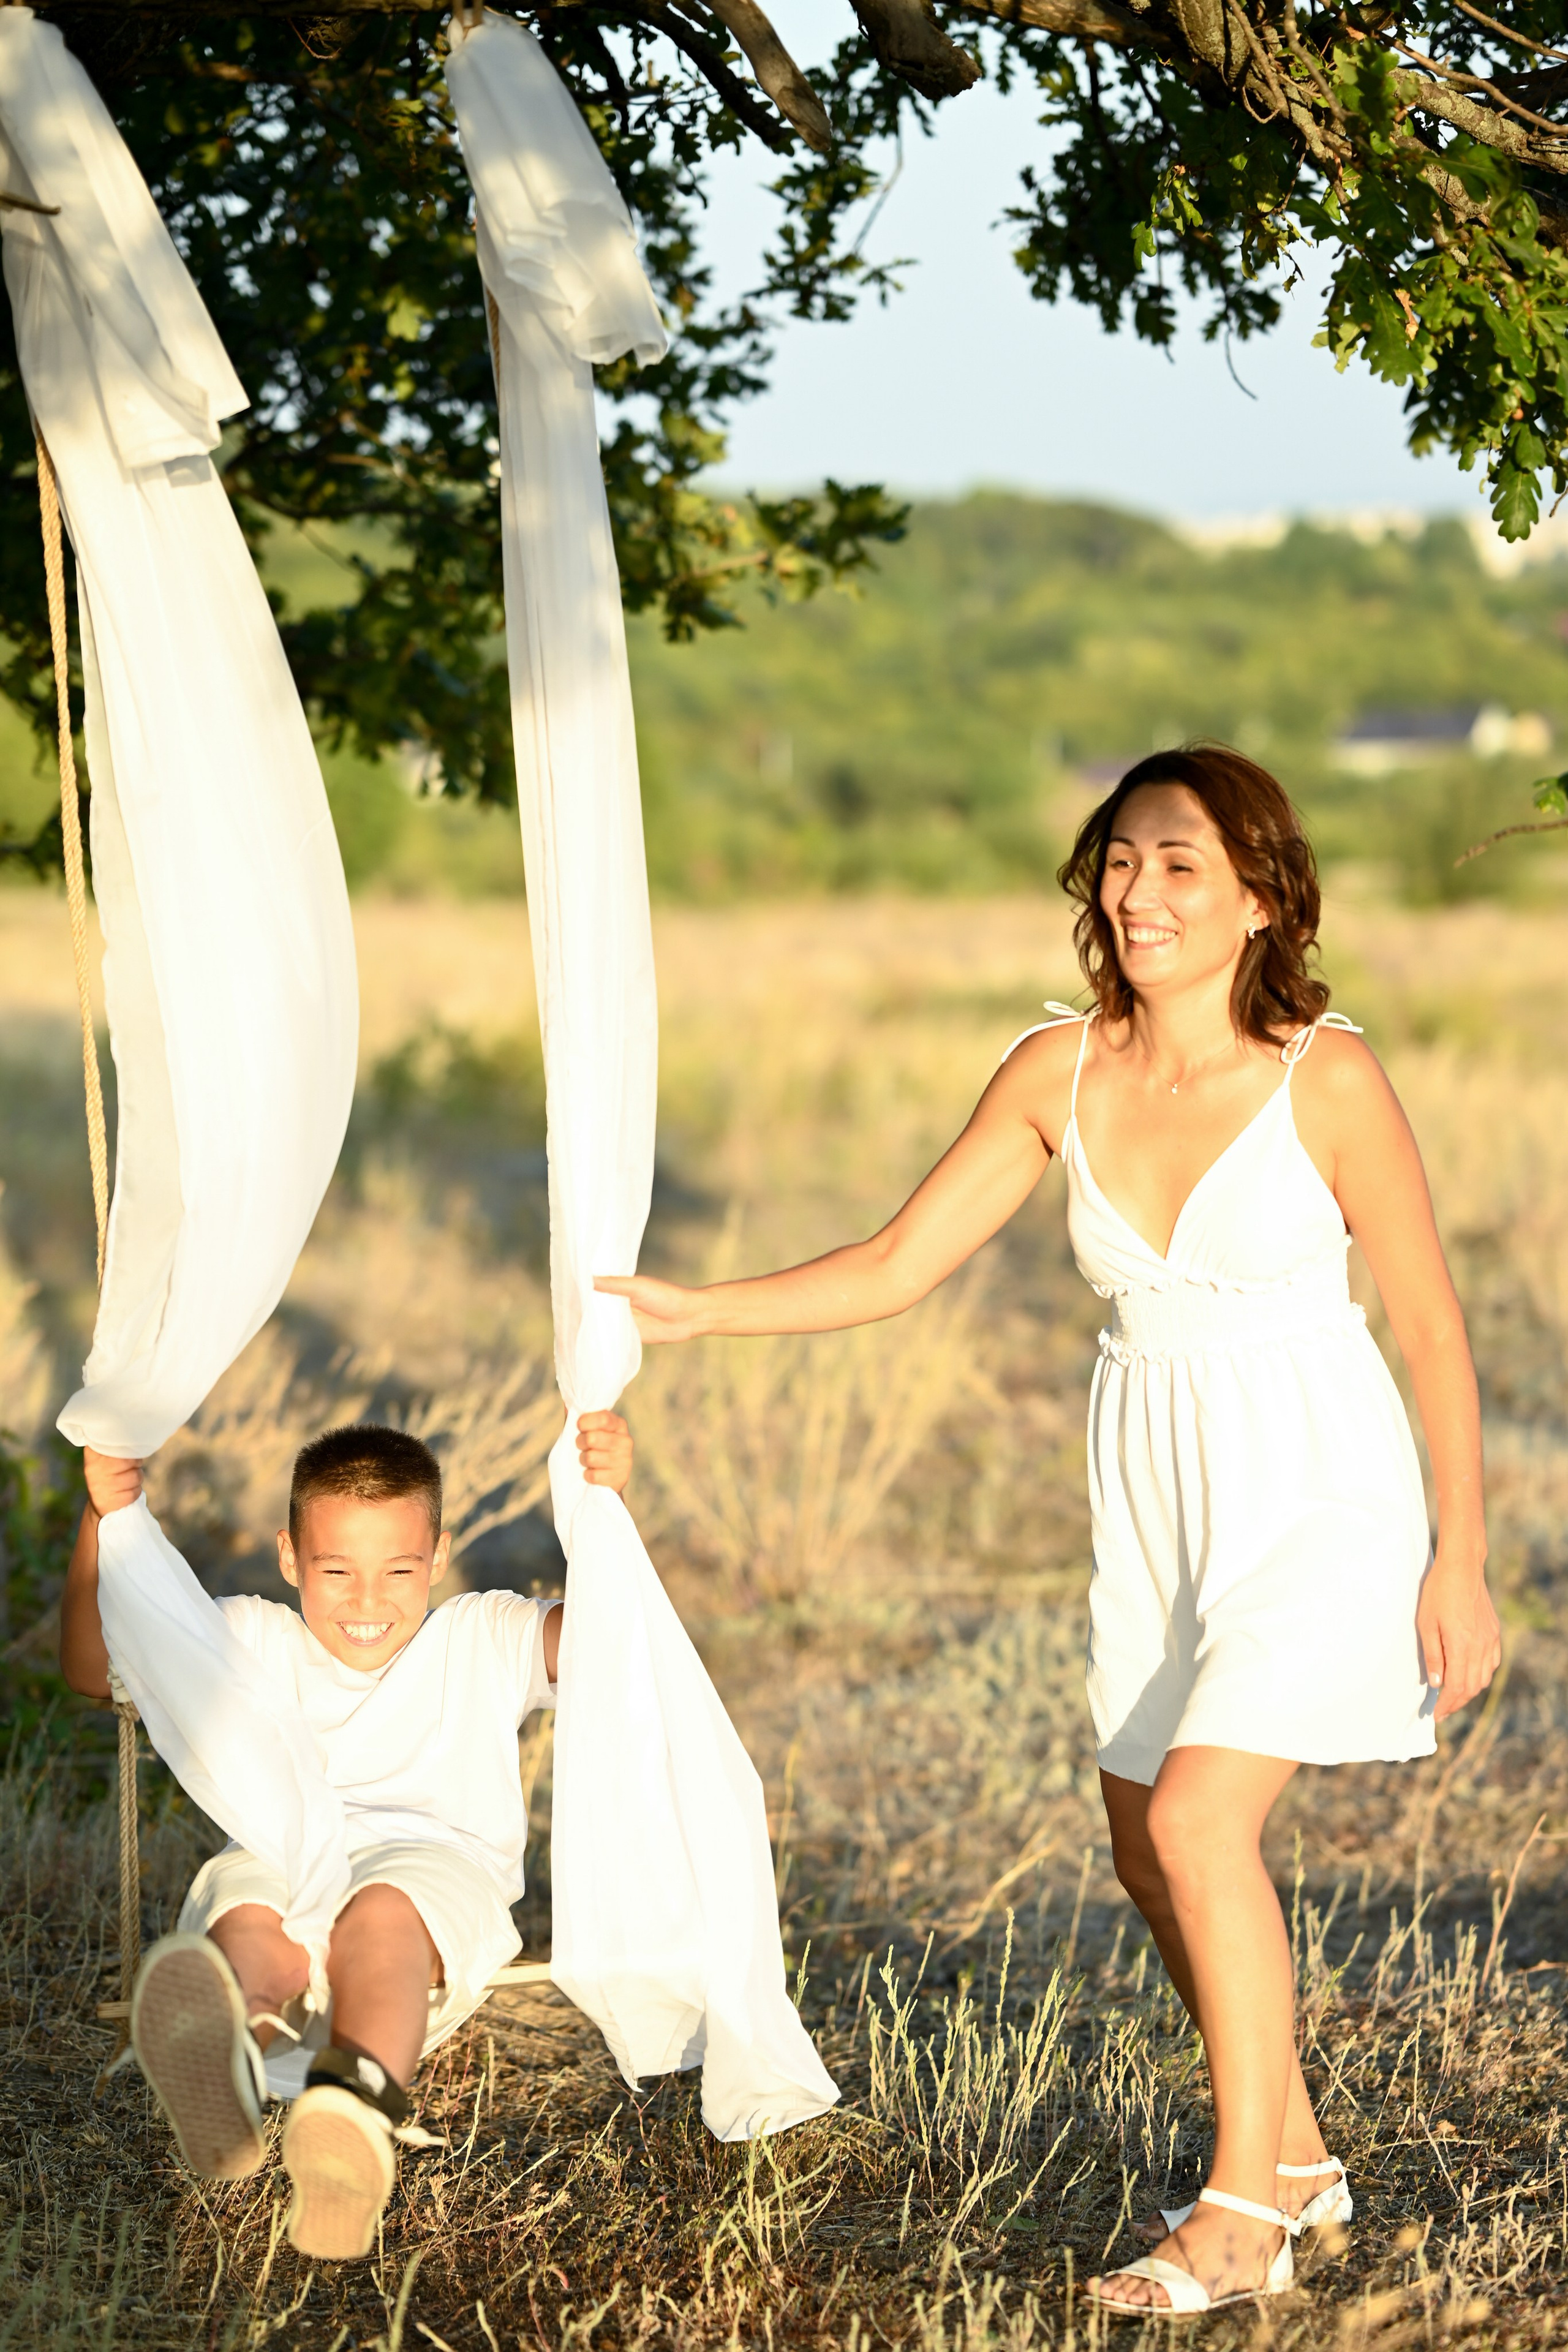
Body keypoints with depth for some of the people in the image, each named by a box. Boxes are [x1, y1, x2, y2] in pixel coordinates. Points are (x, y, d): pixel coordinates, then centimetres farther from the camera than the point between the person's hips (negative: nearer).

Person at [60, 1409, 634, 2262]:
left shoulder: (482, 1642, 25)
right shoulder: (251, 1643, 27)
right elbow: (92, 1669, 17)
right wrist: (104, 1521, 3)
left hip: (436, 1858, -1)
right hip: (280, 1861, 1)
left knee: (382, 1914, -38)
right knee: (247, 1914, -36)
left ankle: (359, 2101, -69)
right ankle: (221, 2064, -72)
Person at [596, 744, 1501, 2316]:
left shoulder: (1327, 1079, -15)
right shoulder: (1059, 1073, -2)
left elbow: (1433, 1325, -8)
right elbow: (896, 1266, 1)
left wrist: (1462, 1559, -7)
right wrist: (693, 1313, -9)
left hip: (1320, 1494, -6)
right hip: (1154, 1496, 6)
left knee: (1199, 1819, -19)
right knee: (1150, 1860, 12)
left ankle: (1244, 2214, -6)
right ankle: (1293, 2154, 33)